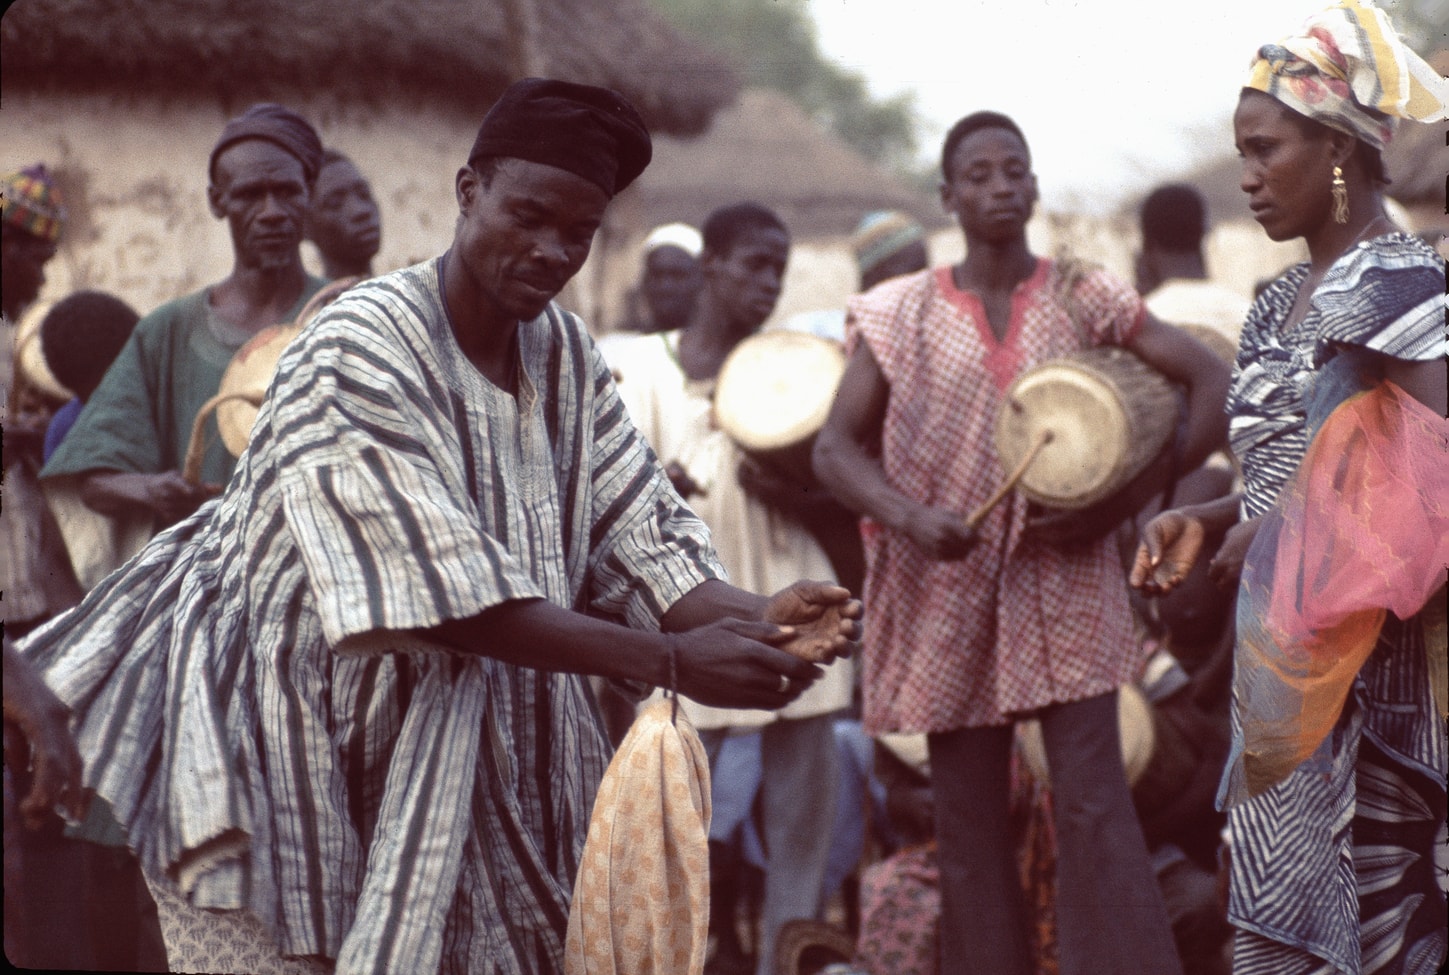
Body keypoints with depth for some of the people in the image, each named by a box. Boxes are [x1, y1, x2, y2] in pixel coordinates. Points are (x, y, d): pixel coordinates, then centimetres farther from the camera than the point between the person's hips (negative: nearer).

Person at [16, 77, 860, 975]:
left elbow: (639, 535, -3)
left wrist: (761, 619, -24)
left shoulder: (564, 353, 3)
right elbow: (447, 598, -28)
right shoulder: (359, 353, -21)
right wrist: (672, 660, -32)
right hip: (275, 730, -7)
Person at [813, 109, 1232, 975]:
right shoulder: (901, 315, 3)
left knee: (1095, 804, -9)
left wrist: (1127, 501, -10)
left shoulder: (1086, 299, 1)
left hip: (1067, 587, -1)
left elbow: (1216, 385, -1)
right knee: (970, 821, 5)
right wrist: (908, 515, -19)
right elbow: (837, 447, 0)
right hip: (948, 595, 1)